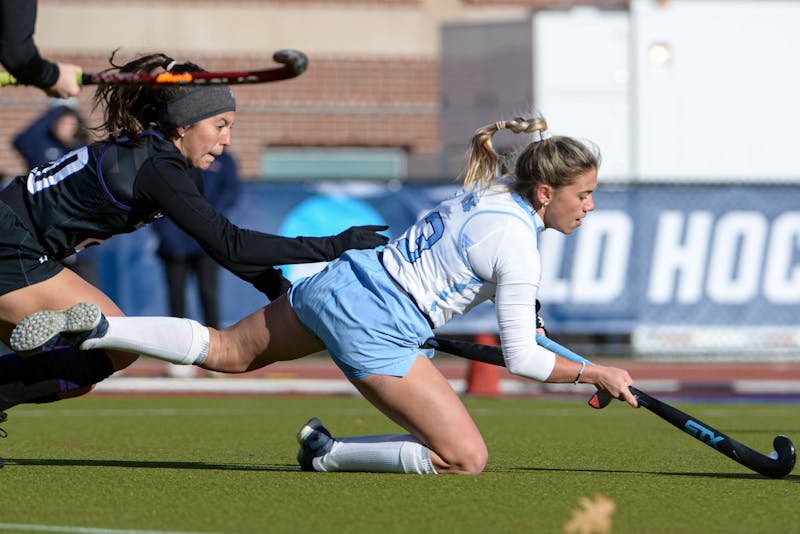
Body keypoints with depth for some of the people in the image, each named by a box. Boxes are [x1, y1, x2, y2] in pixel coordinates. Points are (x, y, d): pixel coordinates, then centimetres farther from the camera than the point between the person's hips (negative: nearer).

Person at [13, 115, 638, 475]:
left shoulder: (488, 189, 9)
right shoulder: (519, 247, -16)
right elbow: (521, 358, -13)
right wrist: (593, 373, -2)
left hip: (335, 281, 9)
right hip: (376, 331, -9)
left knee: (226, 351, 26)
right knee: (468, 459, -9)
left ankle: (96, 329, 13)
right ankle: (328, 453, -2)